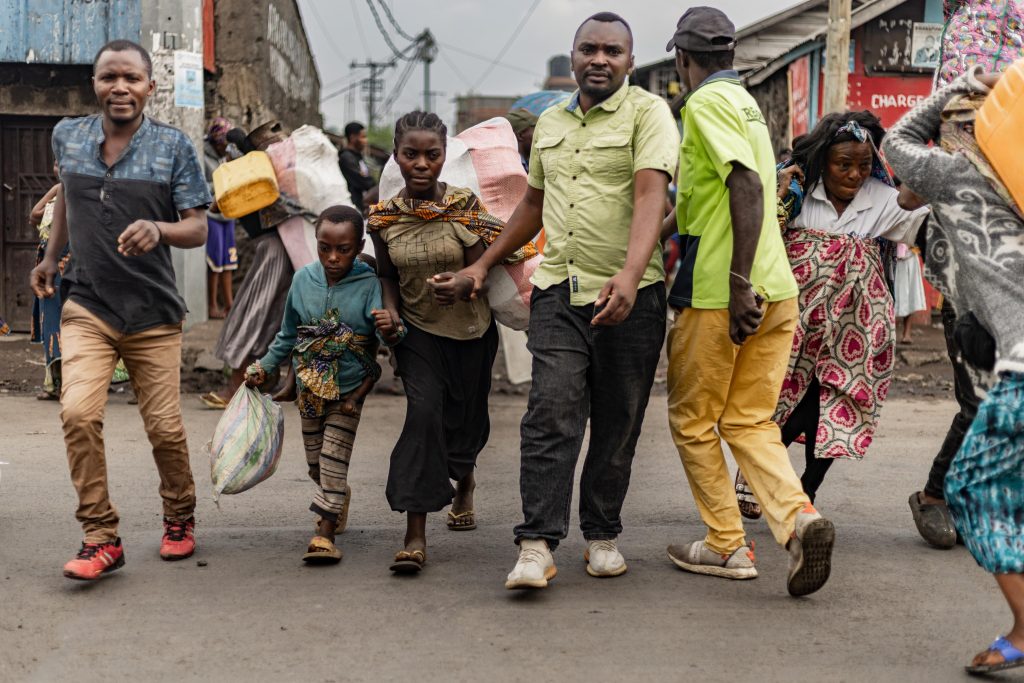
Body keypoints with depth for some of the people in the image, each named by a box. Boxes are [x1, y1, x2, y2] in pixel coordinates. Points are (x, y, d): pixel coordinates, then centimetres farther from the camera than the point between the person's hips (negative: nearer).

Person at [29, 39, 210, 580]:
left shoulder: (174, 147, -5)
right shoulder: (67, 136, 3)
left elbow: (198, 229, -8)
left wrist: (158, 229, -29)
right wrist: (50, 256, 27)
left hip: (153, 315, -1)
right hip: (87, 309, 1)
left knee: (165, 428, 2)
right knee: (78, 414, -18)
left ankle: (179, 518, 29)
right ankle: (101, 538, -5)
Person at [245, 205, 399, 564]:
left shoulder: (368, 285, -14)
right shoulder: (303, 279, -4)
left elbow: (386, 333, -22)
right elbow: (288, 335, 9)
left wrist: (390, 330, -44)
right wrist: (263, 367, 8)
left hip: (349, 389, -4)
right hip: (310, 388, 4)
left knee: (333, 461, -6)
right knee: (315, 462, 15)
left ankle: (324, 534, -1)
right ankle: (339, 498, 43)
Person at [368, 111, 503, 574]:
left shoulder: (465, 206, -10)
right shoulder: (383, 217, -4)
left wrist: (458, 282, -33)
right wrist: (390, 311, -8)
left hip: (469, 330, 0)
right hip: (417, 329, 0)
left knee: (465, 415, 12)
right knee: (424, 411, -18)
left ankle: (464, 481, 49)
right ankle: (415, 534, -18)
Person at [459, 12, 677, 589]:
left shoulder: (647, 112, -2)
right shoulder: (550, 123, 16)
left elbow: (650, 195, -17)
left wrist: (630, 274, -31)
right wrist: (486, 263, 25)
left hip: (629, 298, -3)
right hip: (559, 291, 3)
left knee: (616, 426, 7)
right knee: (551, 415, -9)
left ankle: (603, 535, 22)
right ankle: (538, 546, -8)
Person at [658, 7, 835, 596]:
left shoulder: (706, 103, -8)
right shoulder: (747, 103, 20)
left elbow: (748, 187, -22)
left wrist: (738, 283, -26)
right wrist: (664, 227, 40)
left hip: (718, 293, -8)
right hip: (776, 289, 8)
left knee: (693, 421, 8)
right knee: (749, 421, 11)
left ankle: (727, 545, 12)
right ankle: (798, 516, -10)